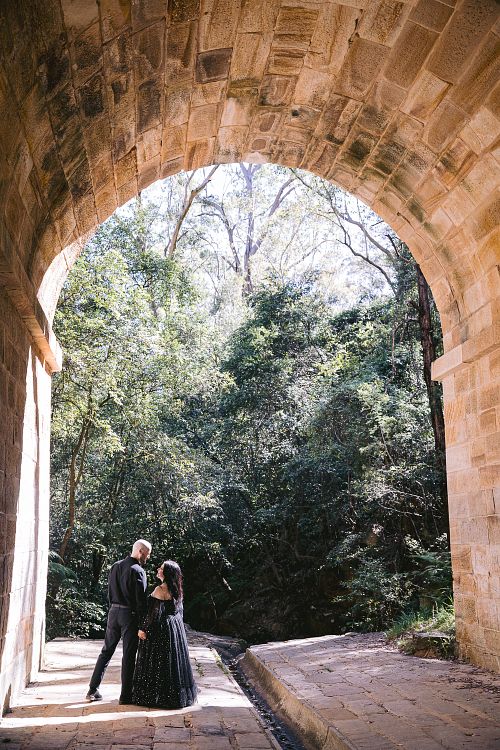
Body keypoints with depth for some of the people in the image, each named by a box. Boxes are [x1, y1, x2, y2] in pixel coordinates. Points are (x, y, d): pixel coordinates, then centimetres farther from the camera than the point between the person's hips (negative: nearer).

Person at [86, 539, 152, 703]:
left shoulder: (115, 566, 7)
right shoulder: (137, 571, -15)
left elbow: (109, 592, 12)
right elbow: (141, 599, -15)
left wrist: (113, 608, 17)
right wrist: (143, 622, -9)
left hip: (113, 612, 7)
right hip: (130, 615, -6)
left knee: (106, 651, 15)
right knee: (129, 655, 3)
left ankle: (93, 690, 18)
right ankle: (126, 695, 9)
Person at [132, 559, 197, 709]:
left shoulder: (160, 589, -20)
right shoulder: (177, 590, 5)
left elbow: (154, 612, -21)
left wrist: (143, 629, -13)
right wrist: (178, 627, 21)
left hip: (161, 629, -8)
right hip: (176, 628, 8)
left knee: (158, 663, 3)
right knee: (173, 662, 16)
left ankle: (154, 695, 11)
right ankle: (177, 694, 24)